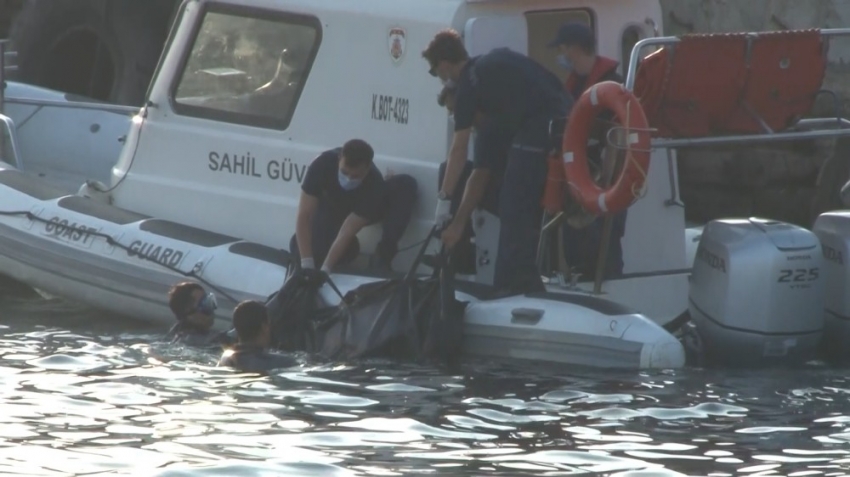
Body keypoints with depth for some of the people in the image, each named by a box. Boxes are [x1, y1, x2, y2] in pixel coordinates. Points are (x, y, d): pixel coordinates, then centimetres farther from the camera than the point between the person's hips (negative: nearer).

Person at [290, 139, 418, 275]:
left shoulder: (374, 184, -37)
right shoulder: (322, 165, -36)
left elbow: (347, 232, -35)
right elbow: (303, 216, -35)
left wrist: (324, 270, -42)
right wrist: (307, 266, -43)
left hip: (360, 212, -1)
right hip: (330, 208, 1)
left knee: (405, 185, -28)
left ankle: (383, 255, -20)